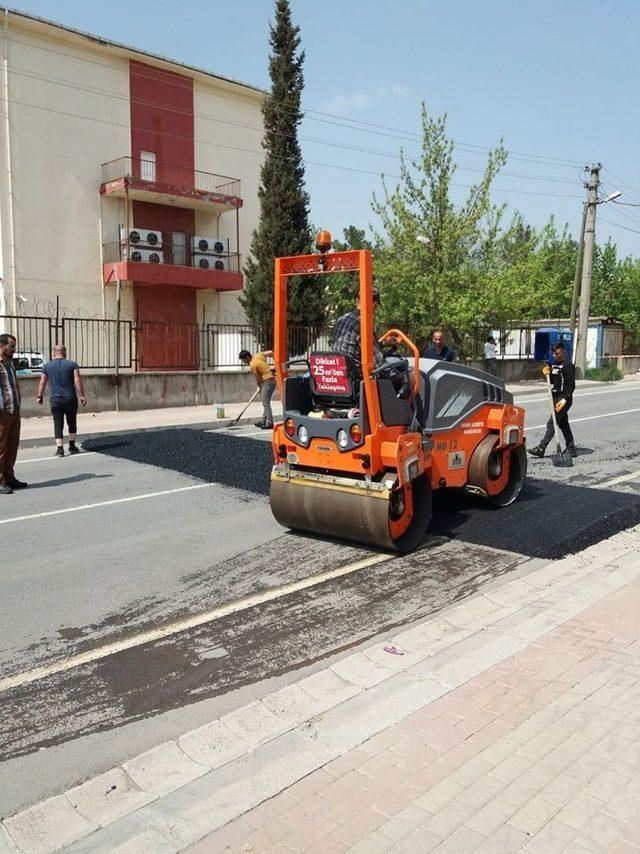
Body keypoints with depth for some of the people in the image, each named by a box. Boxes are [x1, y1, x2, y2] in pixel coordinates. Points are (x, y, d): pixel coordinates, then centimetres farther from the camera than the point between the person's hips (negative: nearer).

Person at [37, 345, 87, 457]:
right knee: (72, 422, 15)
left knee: (58, 424, 4)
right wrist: (82, 396, -7)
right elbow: (78, 381, -9)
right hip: (70, 398, -1)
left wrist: (40, 396, 16)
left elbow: (42, 383, 7)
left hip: (55, 400, 1)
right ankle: (72, 446, 19)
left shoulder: (47, 366, 5)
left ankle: (59, 448, -5)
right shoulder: (72, 364, -2)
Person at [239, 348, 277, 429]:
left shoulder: (252, 366, -14)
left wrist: (260, 387, 9)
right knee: (265, 402, 14)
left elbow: (258, 379, -8)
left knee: (266, 403, -9)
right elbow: (271, 352, 9)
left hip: (267, 382, -9)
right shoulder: (258, 355, 7)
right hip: (272, 380, 9)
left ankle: (270, 423, -12)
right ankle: (264, 421, 19)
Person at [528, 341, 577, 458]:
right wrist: (547, 374, 0)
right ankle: (571, 449, 19)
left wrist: (565, 399, -24)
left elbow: (571, 385, -16)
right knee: (563, 424, 12)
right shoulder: (553, 364, 14)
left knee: (551, 423, -10)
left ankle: (541, 449, -10)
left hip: (563, 398, -9)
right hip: (555, 397, 9)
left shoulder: (568, 365, -12)